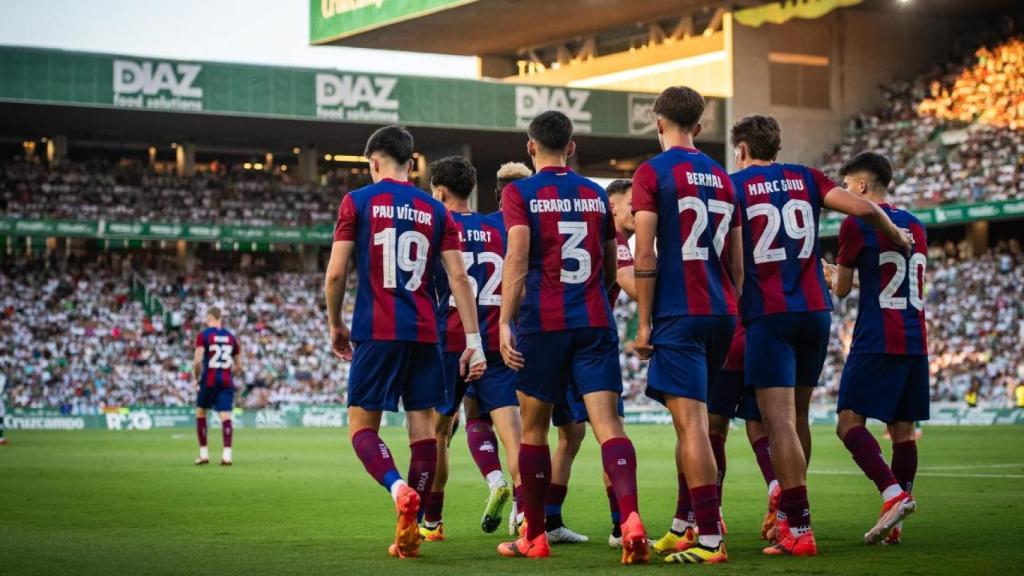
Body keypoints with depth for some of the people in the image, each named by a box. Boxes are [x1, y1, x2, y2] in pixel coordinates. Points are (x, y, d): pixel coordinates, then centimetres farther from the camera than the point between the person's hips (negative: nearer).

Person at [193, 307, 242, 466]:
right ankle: (227, 455, -16)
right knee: (225, 416, -3)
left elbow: (197, 361, -13)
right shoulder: (231, 336, 11)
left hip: (209, 380, -3)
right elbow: (238, 366, 14)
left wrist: (196, 378, 2)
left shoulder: (203, 335, -3)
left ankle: (204, 454, 13)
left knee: (200, 413, 15)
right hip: (226, 381, 3)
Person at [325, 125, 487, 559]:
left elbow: (336, 273, -3)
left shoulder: (357, 202, 2)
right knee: (423, 427, 6)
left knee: (362, 425, 4)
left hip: (376, 332, -3)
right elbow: (458, 277, 4)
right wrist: (473, 340, 4)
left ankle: (399, 489, -23)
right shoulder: (435, 211, 10)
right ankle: (410, 532, 3)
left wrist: (335, 324, 12)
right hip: (425, 334, 3)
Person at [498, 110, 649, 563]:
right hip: (595, 322, 3)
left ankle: (534, 537, 19)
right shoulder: (596, 195, 13)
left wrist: (505, 322, -14)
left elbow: (517, 258, -12)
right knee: (608, 423, -7)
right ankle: (630, 516, -30)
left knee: (534, 429, 11)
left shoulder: (520, 193, 0)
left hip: (542, 323, -2)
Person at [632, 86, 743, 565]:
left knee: (691, 422, -9)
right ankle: (684, 527, 23)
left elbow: (645, 258, -9)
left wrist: (644, 323, -5)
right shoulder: (722, 178, 15)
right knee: (691, 420, 17)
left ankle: (710, 541, -14)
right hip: (721, 312, 7)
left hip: (679, 314, -7)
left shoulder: (652, 173, -4)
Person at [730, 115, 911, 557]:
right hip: (815, 310, 5)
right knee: (797, 417, 16)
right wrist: (898, 238, 19)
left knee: (780, 422, -8)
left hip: (768, 314, -4)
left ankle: (800, 528, -15)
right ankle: (789, 516, 23)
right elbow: (864, 209, 1)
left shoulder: (734, 186, 2)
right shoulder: (805, 178, 11)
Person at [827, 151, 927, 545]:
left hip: (876, 342, -7)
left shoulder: (856, 224, -4)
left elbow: (841, 288, 3)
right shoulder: (916, 226, 16)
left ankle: (893, 494, -24)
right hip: (915, 341, 7)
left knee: (849, 422, -6)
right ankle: (894, 525, 6)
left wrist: (834, 275, 25)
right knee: (903, 430, 7)